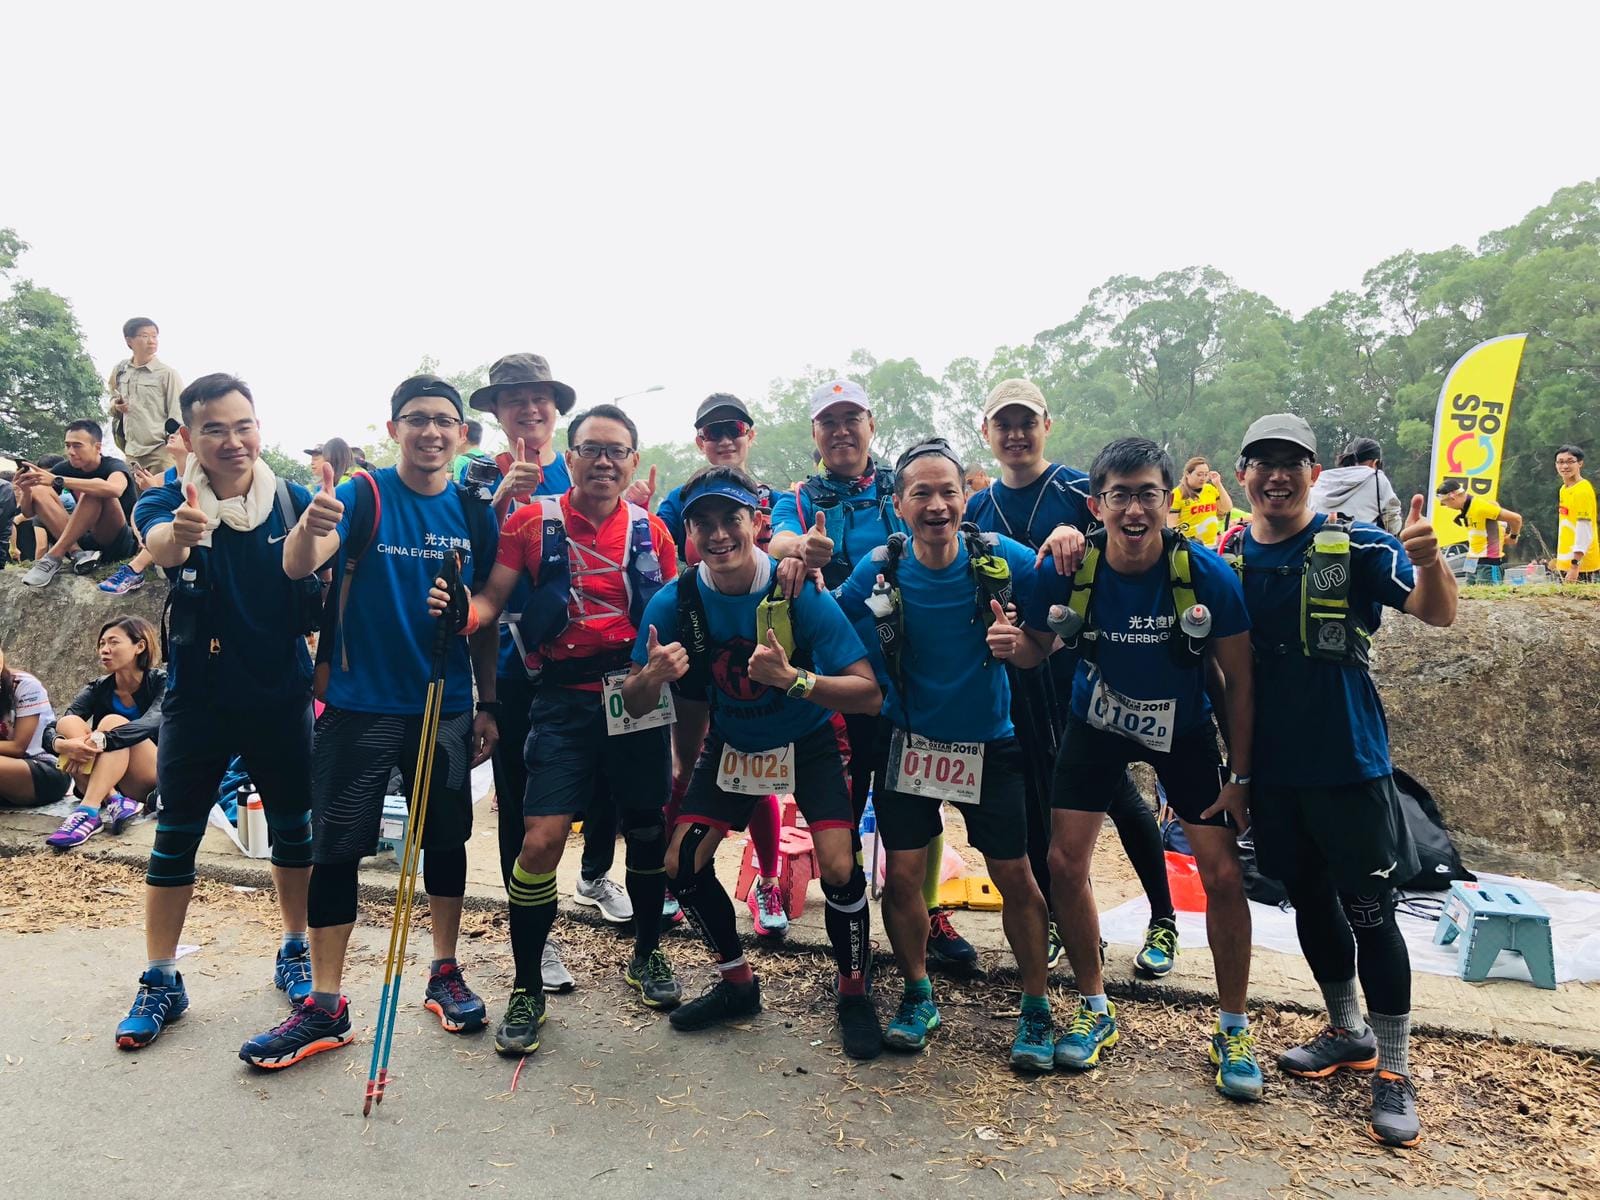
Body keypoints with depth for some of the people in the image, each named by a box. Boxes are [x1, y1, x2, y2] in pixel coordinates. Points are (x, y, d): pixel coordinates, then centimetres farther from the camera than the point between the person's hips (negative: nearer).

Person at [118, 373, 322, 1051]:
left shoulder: (292, 501, -2)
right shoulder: (171, 502, -7)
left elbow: (307, 571, -14)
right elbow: (158, 543, -30)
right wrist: (177, 534, -54)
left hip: (282, 696, 1)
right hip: (198, 698, 0)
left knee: (292, 830, 11)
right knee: (174, 838, 6)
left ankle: (294, 953, 30)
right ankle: (160, 981, 22)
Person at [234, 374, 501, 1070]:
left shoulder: (474, 514, 2)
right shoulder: (362, 496, -6)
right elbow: (298, 566, -22)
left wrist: (488, 705, 7)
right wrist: (309, 526, -45)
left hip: (446, 709, 3)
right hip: (359, 705, -2)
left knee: (446, 840, 12)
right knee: (336, 848, 3)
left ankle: (445, 975, 30)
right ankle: (324, 1006, 16)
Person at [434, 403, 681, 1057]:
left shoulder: (651, 530, 7)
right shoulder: (534, 521, 0)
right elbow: (492, 600, -3)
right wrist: (461, 611, -23)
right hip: (564, 700, -2)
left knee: (648, 830, 12)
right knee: (541, 839, -9)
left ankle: (646, 954, 37)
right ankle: (526, 988, 11)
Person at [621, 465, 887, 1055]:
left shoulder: (800, 593, -27)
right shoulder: (675, 601, -19)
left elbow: (869, 694, -29)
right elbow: (634, 706, -13)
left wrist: (795, 679, -46)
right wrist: (653, 676, -36)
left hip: (808, 740, -3)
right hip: (731, 742, 3)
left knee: (838, 867, -18)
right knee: (682, 863, -3)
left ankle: (853, 991, 10)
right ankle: (737, 983, 23)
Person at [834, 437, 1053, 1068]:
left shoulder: (1003, 559, -15)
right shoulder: (879, 569, -10)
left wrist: (1022, 642, -27)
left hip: (988, 743, -1)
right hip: (908, 742, 1)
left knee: (1015, 877, 4)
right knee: (903, 875, 3)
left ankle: (1036, 1009, 24)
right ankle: (918, 996, 27)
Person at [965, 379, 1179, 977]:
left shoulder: (1079, 489, -4)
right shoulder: (976, 509, 9)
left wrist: (1078, 536, -31)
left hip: (1083, 663, -4)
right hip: (1013, 674, 4)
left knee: (1116, 792, 5)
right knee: (1035, 800, 11)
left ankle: (1163, 919, 23)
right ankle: (1057, 922, 28)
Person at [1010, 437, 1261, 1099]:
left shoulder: (1207, 573, -24)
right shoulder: (1066, 569, -22)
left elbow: (1238, 680, -12)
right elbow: (1034, 652, -7)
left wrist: (1240, 776, -10)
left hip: (1183, 728, -1)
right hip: (1097, 722, 1)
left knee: (1223, 875, -5)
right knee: (1065, 862, -3)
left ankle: (1233, 1030, 19)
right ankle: (1095, 1009, 20)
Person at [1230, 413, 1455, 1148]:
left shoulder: (1356, 548, -8)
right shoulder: (1226, 559, 2)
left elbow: (1438, 614, -17)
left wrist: (1429, 559, -36)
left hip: (1349, 760, -4)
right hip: (1272, 765, 4)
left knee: (1369, 911, 1)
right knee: (1308, 900, 16)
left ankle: (1394, 1070, 17)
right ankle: (1347, 1032, 36)